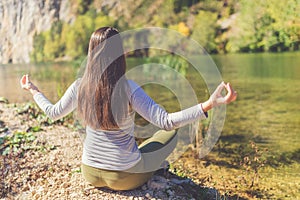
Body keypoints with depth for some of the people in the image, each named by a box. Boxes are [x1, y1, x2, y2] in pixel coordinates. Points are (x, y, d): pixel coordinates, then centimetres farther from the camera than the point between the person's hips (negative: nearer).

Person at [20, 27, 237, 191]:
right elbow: (167, 122, -32)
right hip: (125, 177, -4)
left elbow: (53, 112, 6)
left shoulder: (79, 87, -12)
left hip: (90, 173, 5)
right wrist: (209, 104, -36)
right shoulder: (129, 89, -25)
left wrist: (34, 91, 22)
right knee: (171, 134, 16)